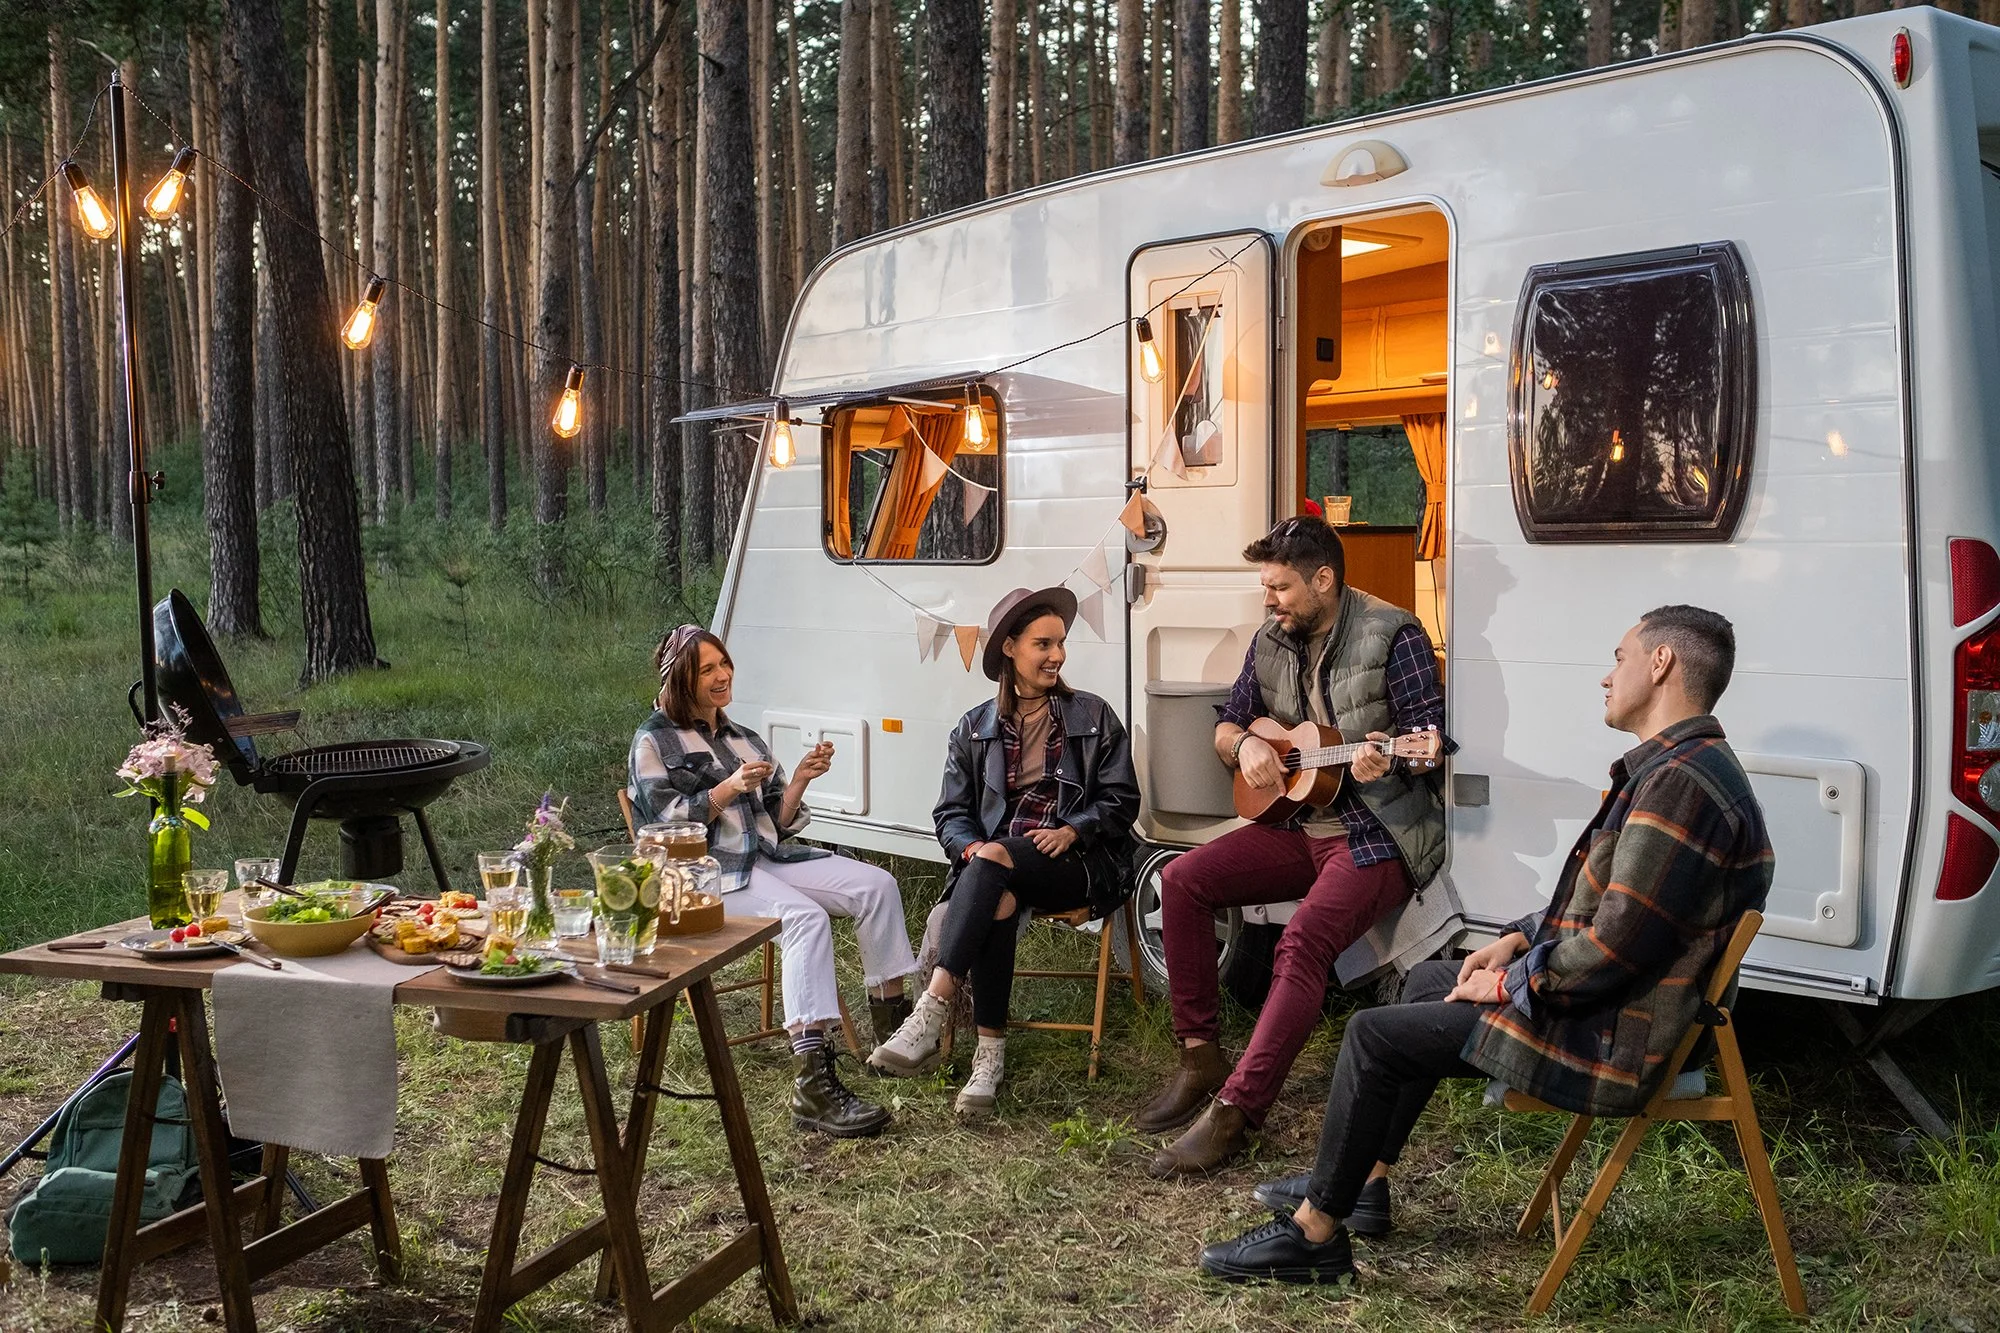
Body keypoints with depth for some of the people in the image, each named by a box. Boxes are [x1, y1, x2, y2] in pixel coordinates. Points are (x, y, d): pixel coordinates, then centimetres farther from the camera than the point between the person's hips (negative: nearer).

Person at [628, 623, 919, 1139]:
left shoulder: (746, 741, 24)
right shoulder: (655, 742, 6)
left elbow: (780, 824, 17)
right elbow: (667, 823, -7)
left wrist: (800, 780, -1)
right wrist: (729, 788, -16)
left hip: (770, 857, 7)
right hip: (708, 872, -7)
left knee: (877, 884, -14)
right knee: (807, 917, -34)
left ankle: (894, 1015, -7)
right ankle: (813, 1084, -44)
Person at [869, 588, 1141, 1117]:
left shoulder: (1093, 717, 11)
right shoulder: (974, 729, 15)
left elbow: (1121, 800, 5)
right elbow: (951, 812, 10)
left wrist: (1071, 831, -12)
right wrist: (969, 846, -12)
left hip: (1076, 864, -2)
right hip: (993, 861, 2)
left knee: (992, 865, -35)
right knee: (997, 904, -37)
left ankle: (930, 1016, -44)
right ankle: (989, 1056, -36)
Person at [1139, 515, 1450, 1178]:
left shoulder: (1392, 635, -10)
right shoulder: (1272, 642, 9)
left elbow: (1430, 737, -11)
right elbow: (1227, 726, 20)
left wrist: (1390, 759, -33)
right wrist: (1245, 744, -4)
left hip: (1380, 832, -7)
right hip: (1297, 825, 7)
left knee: (1304, 939, -30)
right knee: (1183, 880, -10)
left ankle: (1234, 1112, -28)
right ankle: (1199, 1059, -3)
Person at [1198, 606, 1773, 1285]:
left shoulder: (1679, 783, -25)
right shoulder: (1686, 765, 12)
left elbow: (1616, 945, -28)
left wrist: (1507, 984, -14)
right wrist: (1520, 938, 9)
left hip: (1614, 1038, -11)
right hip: (1613, 1001, 11)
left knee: (1374, 1034, -10)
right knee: (1428, 978, 24)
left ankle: (1314, 1231, 2)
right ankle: (1361, 1177, 29)